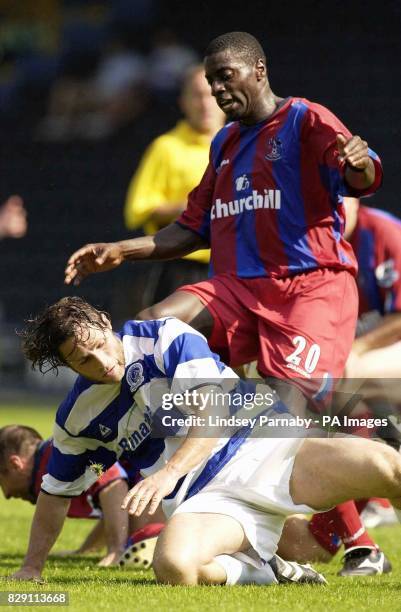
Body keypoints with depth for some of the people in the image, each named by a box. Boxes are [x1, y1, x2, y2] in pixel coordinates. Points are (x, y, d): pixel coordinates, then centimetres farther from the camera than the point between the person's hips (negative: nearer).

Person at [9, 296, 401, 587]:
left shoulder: (167, 338, -3)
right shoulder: (76, 417, 9)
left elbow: (211, 414, -14)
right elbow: (56, 492, 23)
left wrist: (170, 472, -29)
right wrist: (31, 568, 23)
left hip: (263, 446, -2)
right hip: (207, 497, 2)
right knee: (172, 566, -35)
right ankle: (264, 572, -9)